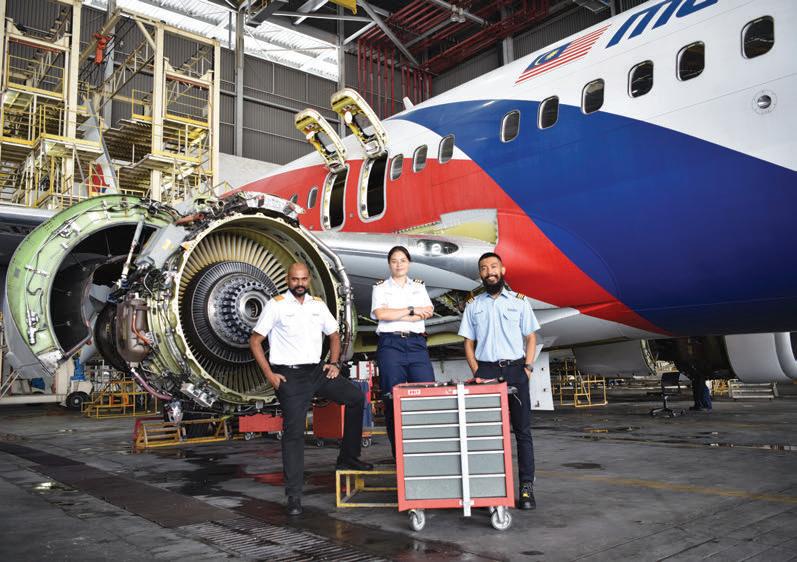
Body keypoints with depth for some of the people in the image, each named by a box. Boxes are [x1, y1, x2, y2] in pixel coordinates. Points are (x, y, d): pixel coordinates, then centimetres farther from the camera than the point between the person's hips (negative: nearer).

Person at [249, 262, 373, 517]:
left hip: (317, 370, 5)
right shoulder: (276, 305, -4)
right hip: (289, 375, -5)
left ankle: (348, 458, 6)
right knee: (293, 433, -5)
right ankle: (293, 496, 3)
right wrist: (269, 375, -10)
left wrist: (334, 363, 5)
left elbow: (334, 335, 21)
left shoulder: (318, 305, 10)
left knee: (356, 397, -7)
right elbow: (255, 341, -3)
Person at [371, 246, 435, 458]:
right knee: (393, 398, -4)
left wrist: (396, 315, -5)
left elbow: (428, 311, 3)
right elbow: (380, 313, -7)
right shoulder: (381, 287, 11)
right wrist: (412, 310, -4)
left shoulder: (419, 286, 19)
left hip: (417, 343, 2)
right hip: (390, 343, -2)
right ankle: (399, 454, 4)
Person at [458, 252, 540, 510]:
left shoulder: (519, 301, 7)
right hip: (486, 371, 1)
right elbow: (469, 343, 11)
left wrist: (527, 368, -3)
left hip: (515, 370, -1)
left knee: (522, 430, -1)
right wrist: (476, 372, -2)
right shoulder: (473, 305, 10)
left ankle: (526, 487, 4)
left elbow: (531, 337, 8)